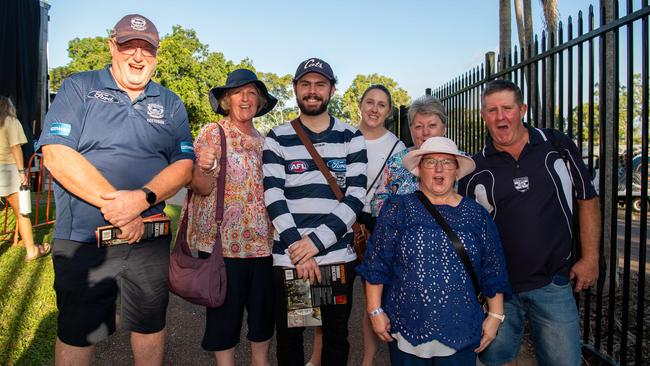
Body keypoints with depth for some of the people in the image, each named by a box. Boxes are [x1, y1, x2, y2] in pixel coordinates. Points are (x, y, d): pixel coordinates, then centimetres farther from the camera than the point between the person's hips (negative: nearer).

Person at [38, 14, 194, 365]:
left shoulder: (171, 104, 9)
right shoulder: (78, 87, 2)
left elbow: (184, 165, 0)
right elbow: (56, 154, -11)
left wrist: (141, 198, -19)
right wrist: (114, 204, -18)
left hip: (150, 238, 2)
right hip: (82, 238, -2)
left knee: (150, 326, 15)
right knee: (76, 335, 12)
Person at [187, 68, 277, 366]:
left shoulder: (264, 141, 11)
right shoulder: (212, 133, -3)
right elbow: (202, 188, -10)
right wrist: (203, 167, -31)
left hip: (262, 239, 5)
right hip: (223, 240, -4)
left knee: (264, 306, 12)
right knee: (225, 309, 6)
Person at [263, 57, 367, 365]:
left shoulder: (352, 138, 4)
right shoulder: (277, 139, 3)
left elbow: (355, 197, -4)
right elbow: (273, 197, -6)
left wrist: (316, 241, -15)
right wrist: (297, 248, -17)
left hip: (339, 256, 1)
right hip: (287, 258, 0)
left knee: (336, 336, 15)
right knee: (288, 337, 14)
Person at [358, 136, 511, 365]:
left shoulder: (476, 215, 4)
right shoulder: (398, 209, -3)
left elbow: (492, 270, 7)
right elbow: (376, 264, -4)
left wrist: (495, 316, 4)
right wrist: (375, 311, -6)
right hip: (406, 330, -1)